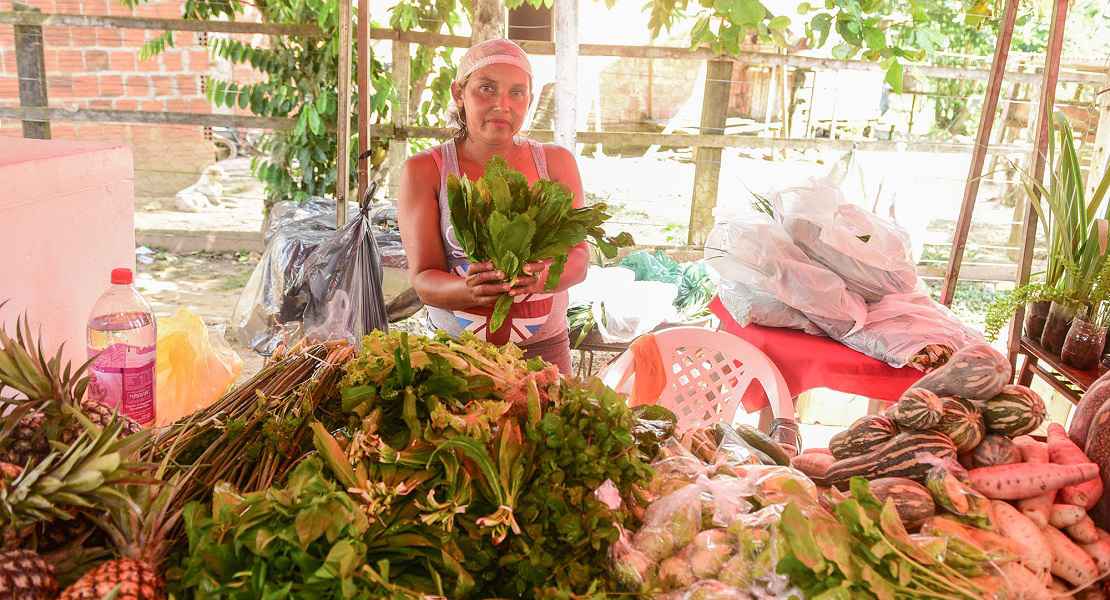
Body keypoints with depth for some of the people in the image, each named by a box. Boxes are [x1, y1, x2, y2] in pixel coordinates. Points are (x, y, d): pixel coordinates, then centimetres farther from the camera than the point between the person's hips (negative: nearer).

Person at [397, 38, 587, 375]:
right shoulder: (425, 171, -4)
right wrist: (469, 290, -33)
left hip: (543, 350, 2)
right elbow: (423, 280, -11)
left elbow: (578, 257, -7)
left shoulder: (556, 162, 2)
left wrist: (543, 277, -30)